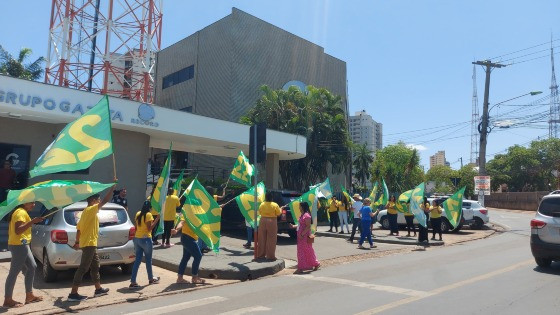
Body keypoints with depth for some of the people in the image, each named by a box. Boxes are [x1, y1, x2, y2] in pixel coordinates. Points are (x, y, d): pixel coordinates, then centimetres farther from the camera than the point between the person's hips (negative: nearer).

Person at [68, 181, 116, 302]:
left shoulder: (86, 211, 14)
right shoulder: (91, 210, -13)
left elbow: (79, 228, 17)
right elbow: (105, 200, -23)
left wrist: (77, 242, 23)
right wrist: (113, 186, -20)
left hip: (89, 243, 10)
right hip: (89, 244, -10)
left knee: (95, 266, 17)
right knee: (83, 268, -6)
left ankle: (98, 289, 26)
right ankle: (73, 294, -2)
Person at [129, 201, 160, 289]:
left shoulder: (138, 214, 7)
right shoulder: (148, 215, -14)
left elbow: (136, 227, 11)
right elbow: (149, 228, -16)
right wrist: (156, 220, -14)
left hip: (137, 239, 6)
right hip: (146, 239, -6)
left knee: (137, 260, 7)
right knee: (148, 260, 11)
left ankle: (133, 282, 1)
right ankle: (151, 279, 26)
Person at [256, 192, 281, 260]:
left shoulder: (262, 204, -1)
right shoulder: (275, 205, -9)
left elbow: (259, 212, 10)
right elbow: (278, 213, -2)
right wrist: (280, 209, 17)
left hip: (263, 221, 3)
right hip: (272, 222, -3)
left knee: (262, 239, 11)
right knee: (271, 239, 2)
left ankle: (260, 255, 18)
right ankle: (270, 256, 3)